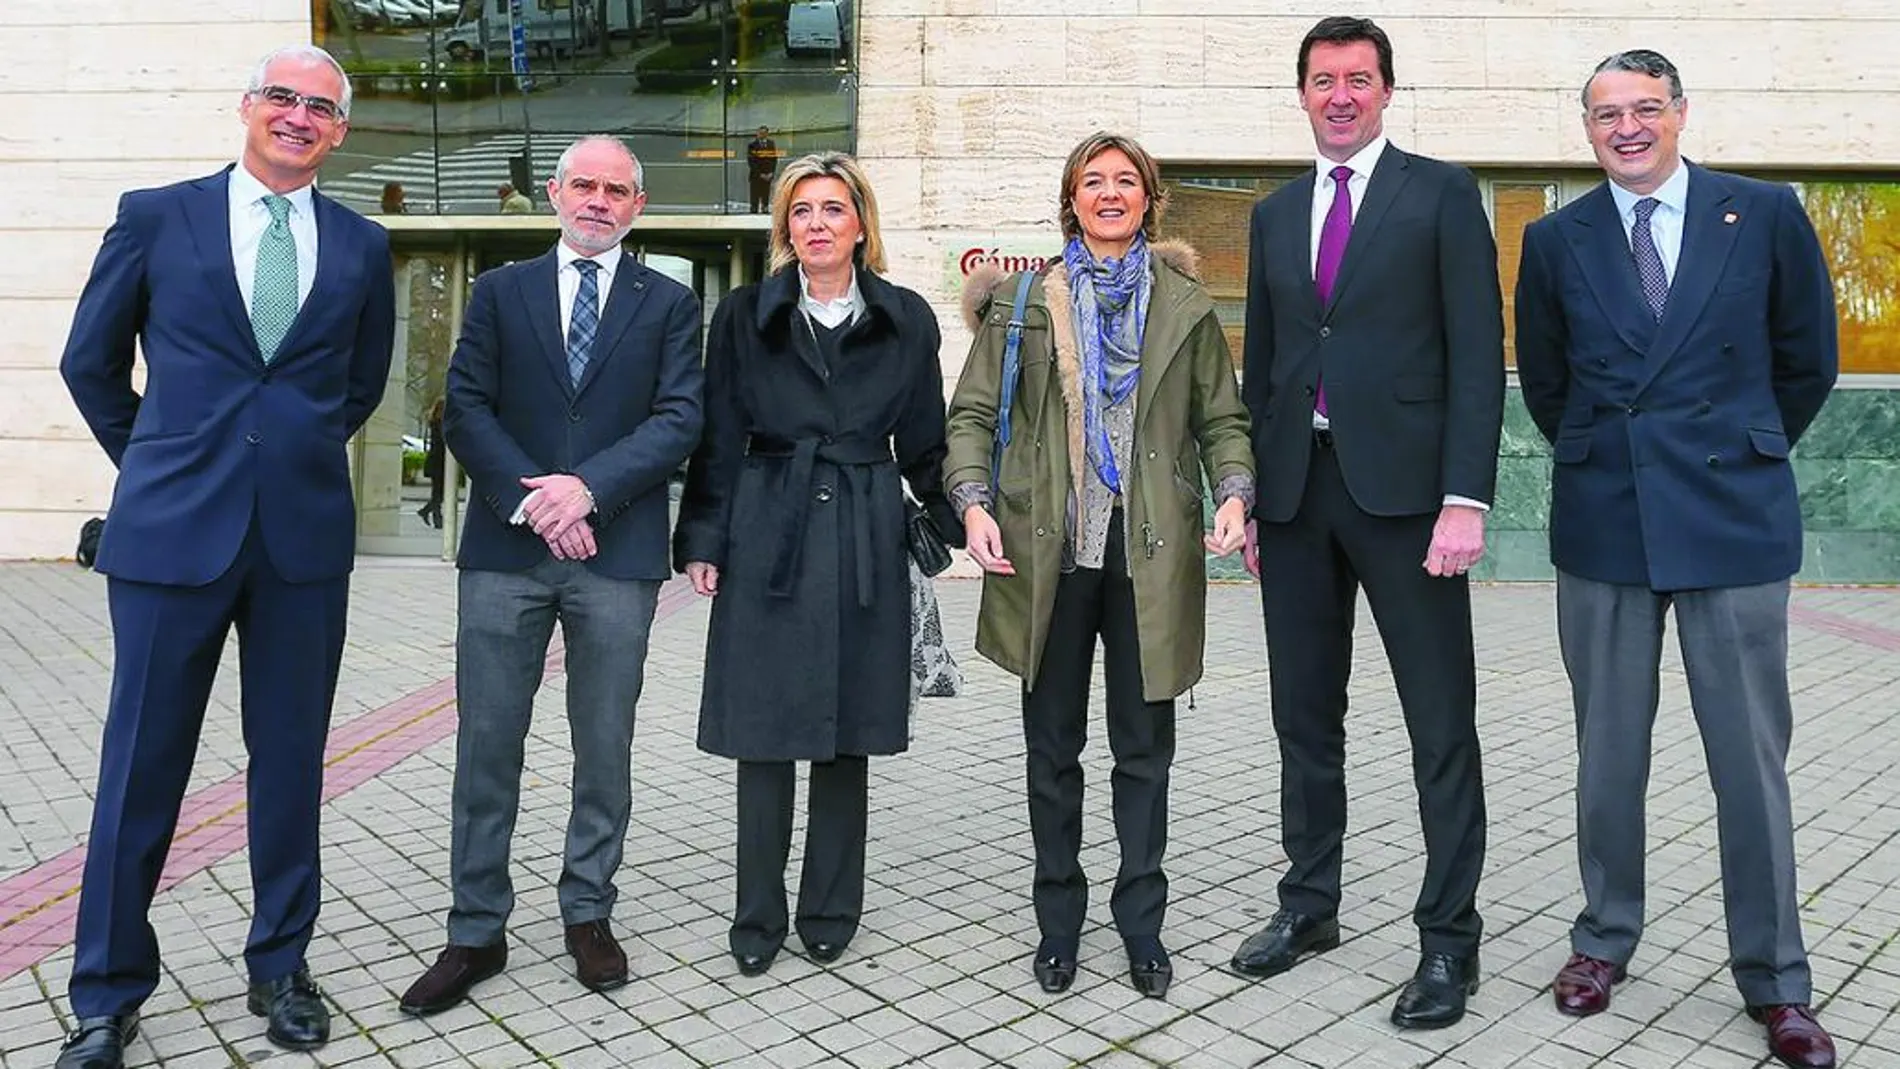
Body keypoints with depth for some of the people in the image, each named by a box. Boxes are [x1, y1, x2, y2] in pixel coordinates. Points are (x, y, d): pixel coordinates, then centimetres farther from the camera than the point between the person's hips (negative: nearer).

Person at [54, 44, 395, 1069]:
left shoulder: (361, 244, 8)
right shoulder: (155, 215, 3)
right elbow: (91, 361, 11)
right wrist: (156, 459, 14)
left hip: (306, 533, 2)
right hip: (173, 527, -1)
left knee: (290, 759, 9)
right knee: (142, 764, 5)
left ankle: (280, 968, 25)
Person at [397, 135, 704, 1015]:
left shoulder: (669, 303, 8)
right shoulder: (499, 292, 11)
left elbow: (679, 418, -3)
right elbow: (466, 410, 2)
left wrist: (588, 487, -15)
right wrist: (530, 501, -12)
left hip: (617, 553, 0)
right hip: (505, 550, 1)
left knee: (604, 748, 8)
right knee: (486, 746, 4)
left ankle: (588, 914, 24)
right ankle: (476, 934, 16)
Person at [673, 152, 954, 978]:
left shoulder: (906, 321, 7)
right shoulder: (745, 315, 6)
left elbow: (923, 444, 10)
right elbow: (719, 439, 4)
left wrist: (946, 530, 4)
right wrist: (703, 541, -2)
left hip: (866, 542, 1)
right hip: (766, 535, 0)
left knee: (847, 732, 7)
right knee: (762, 731, 2)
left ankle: (830, 910, 22)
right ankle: (757, 917, 17)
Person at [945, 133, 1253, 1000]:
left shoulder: (1186, 305, 11)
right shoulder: (1021, 302, 8)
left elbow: (1221, 419, 11)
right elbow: (972, 414, 5)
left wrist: (1233, 494, -8)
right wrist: (973, 502, -12)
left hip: (1152, 553, 0)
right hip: (1047, 548, 0)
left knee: (1144, 749, 7)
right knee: (1053, 748, 9)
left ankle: (1141, 924, 21)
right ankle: (1058, 923, 24)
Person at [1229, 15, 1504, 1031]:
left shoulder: (1441, 194, 2)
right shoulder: (1275, 213, 16)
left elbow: (1477, 353, -5)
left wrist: (1465, 498, -14)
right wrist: (1249, 495, 11)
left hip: (1401, 488, -4)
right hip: (1294, 489, 5)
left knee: (1441, 722, 1)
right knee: (1305, 716, 12)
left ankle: (1448, 937, 12)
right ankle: (1309, 903, 27)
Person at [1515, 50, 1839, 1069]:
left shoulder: (1767, 214, 2)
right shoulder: (1555, 239, 5)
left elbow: (1808, 360, 10)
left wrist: (1739, 452, 15)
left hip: (1733, 520, -1)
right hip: (1603, 521, 1)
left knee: (1751, 755, 4)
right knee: (1608, 750, 9)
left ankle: (1775, 979, 18)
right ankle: (1604, 938, 25)